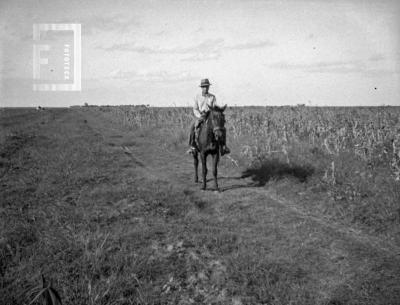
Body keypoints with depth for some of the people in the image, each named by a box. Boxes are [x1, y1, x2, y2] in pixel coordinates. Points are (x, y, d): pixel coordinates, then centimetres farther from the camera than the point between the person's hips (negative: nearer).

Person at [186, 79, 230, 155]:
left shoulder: (212, 97, 11)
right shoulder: (197, 97, 8)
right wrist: (199, 116, -14)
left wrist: (221, 107, -26)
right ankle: (192, 146, -22)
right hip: (200, 117, -1)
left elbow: (215, 104, -3)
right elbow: (195, 109, 4)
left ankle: (223, 146, -11)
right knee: (193, 127, -30)